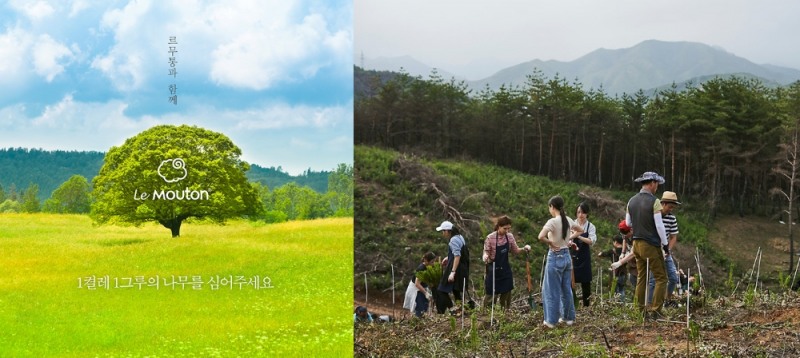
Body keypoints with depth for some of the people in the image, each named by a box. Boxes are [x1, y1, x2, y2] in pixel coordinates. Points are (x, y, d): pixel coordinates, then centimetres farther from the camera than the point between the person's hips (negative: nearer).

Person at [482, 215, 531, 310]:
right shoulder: (490, 238, -15)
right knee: (491, 295, -2)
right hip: (493, 270, -4)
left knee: (506, 292, 7)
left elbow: (515, 250, 10)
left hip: (505, 269, 4)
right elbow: (486, 252, -9)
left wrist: (524, 249, -9)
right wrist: (485, 257, -32)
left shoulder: (510, 236, -1)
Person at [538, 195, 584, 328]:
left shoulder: (552, 222, -18)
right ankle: (568, 317, 22)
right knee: (567, 289, 15)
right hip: (567, 256, 7)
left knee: (552, 290, 2)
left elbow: (541, 237, -31)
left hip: (555, 257, -7)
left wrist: (551, 244, -15)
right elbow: (580, 230, 22)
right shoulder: (568, 220, 4)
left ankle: (551, 320, 5)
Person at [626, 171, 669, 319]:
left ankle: (642, 311, 15)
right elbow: (659, 225, -15)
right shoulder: (654, 201, -15)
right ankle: (655, 310, -4)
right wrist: (665, 243, -5)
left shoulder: (632, 201, 6)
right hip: (651, 245, -7)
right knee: (661, 278, 1)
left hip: (637, 244, 7)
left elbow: (628, 223, 15)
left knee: (641, 278, 13)